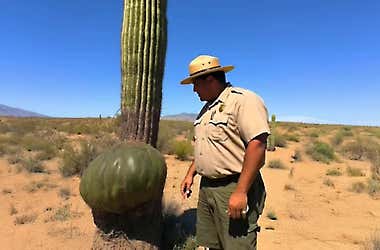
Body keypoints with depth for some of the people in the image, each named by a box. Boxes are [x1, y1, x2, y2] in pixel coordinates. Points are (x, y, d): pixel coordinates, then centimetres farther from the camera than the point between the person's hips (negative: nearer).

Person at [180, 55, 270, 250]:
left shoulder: (244, 100, -14)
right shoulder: (208, 107, 15)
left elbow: (257, 145, -22)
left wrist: (240, 191, -24)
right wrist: (190, 174, 15)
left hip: (234, 189, -8)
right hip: (206, 188, 9)